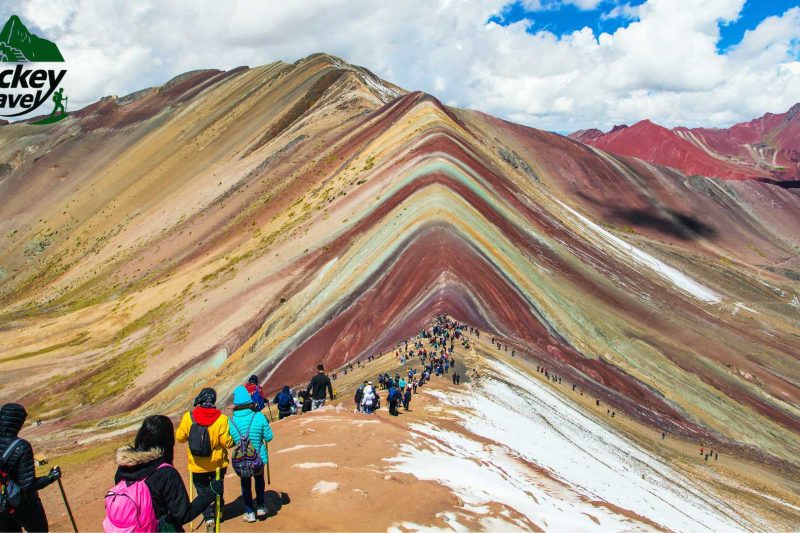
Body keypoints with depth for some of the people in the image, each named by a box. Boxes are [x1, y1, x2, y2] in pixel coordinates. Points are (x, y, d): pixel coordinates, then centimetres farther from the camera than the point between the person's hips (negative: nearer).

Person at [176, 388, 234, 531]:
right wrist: (233, 440, 4)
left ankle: (209, 517, 3)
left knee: (203, 492, 14)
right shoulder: (221, 419, -20)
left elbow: (180, 437, -2)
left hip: (197, 465, 0)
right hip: (217, 463, 1)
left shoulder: (188, 417, -15)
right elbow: (227, 442, -17)